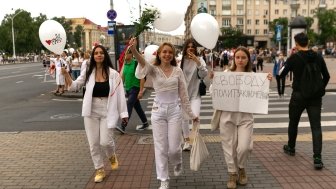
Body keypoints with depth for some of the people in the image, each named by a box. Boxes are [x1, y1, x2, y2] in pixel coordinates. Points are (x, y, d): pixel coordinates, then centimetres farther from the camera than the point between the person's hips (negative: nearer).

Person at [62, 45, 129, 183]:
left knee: (105, 142, -6)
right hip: (91, 111, 3)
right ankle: (99, 170, 25)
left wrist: (123, 113, -4)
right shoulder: (88, 72, 2)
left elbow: (120, 94, -4)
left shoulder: (113, 74, -6)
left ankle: (112, 156, 30)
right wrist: (66, 74, -10)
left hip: (107, 111, -2)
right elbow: (74, 86, 7)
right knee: (93, 143, 6)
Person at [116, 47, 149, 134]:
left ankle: (123, 127, -17)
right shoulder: (125, 64, 7)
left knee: (129, 106, -15)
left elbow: (142, 78, -15)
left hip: (135, 88, -7)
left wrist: (141, 91, -18)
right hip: (128, 89, 8)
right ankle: (145, 123, 29)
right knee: (137, 107, 15)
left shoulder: (136, 63, -13)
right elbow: (122, 76, 13)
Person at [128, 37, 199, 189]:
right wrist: (134, 51, -49)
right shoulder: (154, 69, -3)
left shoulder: (178, 71, 1)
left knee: (174, 147, 3)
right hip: (158, 111, 0)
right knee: (160, 148, 5)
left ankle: (177, 163, 40)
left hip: (175, 110, 1)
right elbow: (143, 64, -28)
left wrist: (191, 114, 8)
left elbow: (184, 94, 6)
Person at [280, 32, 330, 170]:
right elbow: (326, 76, 8)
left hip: (298, 95, -2)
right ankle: (317, 157, -9)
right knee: (316, 126, 0)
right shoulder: (318, 57, 3)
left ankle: (291, 148, 34)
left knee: (293, 122, 18)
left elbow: (281, 75, -1)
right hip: (315, 96, 2)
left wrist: (287, 61, 11)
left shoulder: (294, 58, -9)